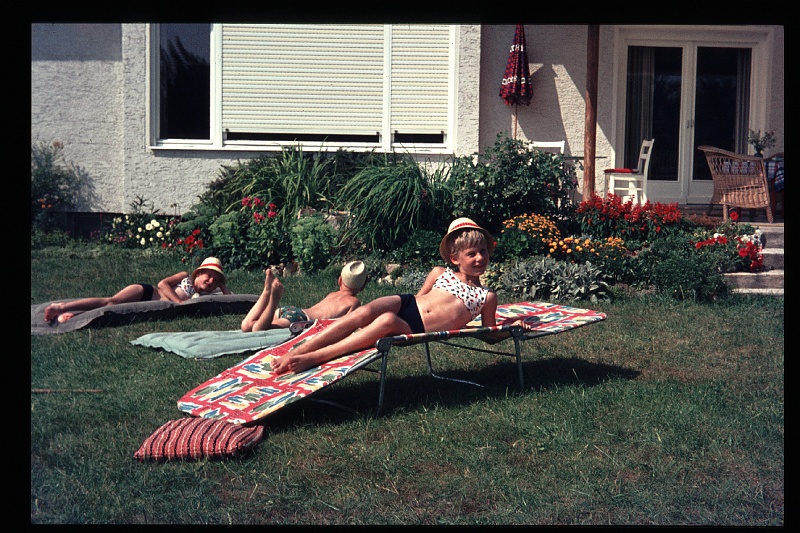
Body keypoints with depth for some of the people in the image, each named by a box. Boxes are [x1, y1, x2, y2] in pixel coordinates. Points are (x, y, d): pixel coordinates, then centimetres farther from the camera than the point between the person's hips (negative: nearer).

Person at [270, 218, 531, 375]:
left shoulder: (487, 297, 12)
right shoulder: (440, 273, 18)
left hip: (419, 331, -3)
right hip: (406, 305, 3)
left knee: (387, 321, -37)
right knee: (364, 312, -31)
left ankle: (313, 359, -40)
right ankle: (296, 352, -30)